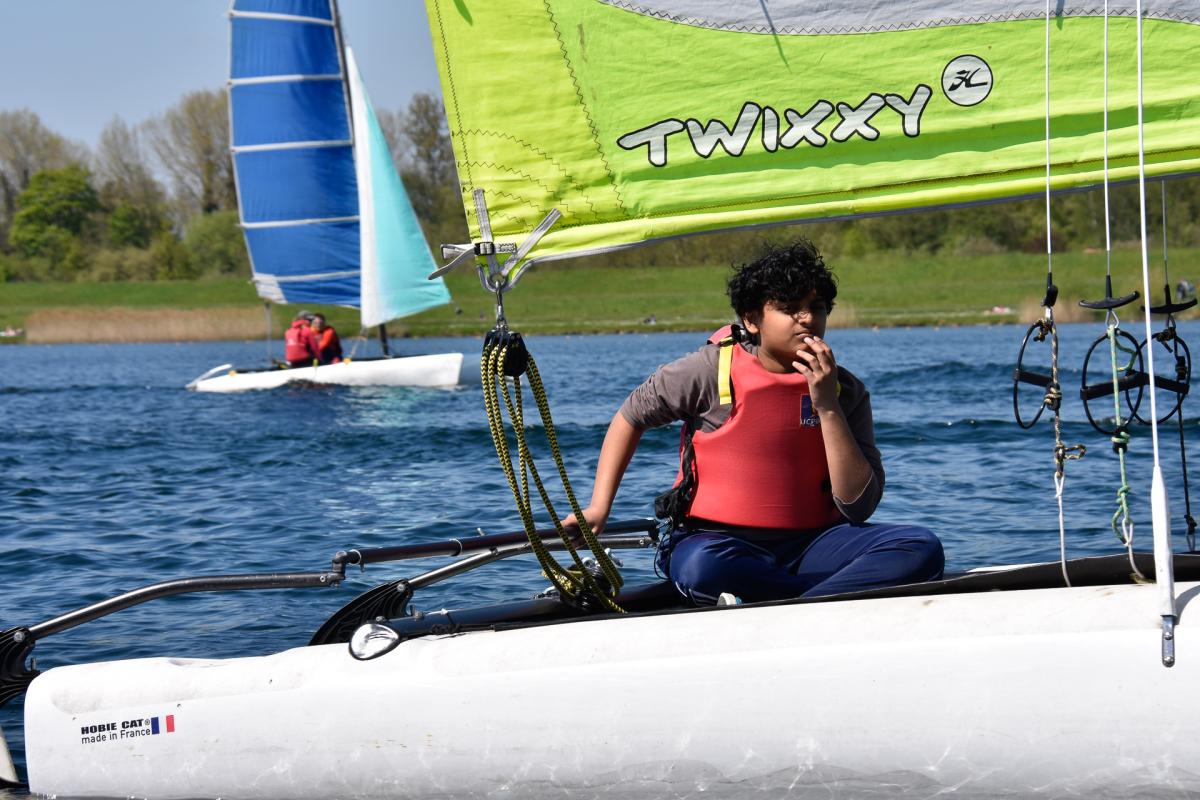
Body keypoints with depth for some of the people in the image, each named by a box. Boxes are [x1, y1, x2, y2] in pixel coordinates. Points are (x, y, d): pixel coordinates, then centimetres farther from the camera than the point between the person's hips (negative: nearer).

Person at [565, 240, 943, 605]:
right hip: (719, 541, -3)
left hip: (811, 544, 3)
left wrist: (828, 408, -12)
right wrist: (599, 506, 3)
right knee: (702, 567, -41)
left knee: (921, 548, -25)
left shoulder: (845, 390, 4)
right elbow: (631, 417, 12)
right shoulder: (712, 371, -3)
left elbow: (859, 506, -5)